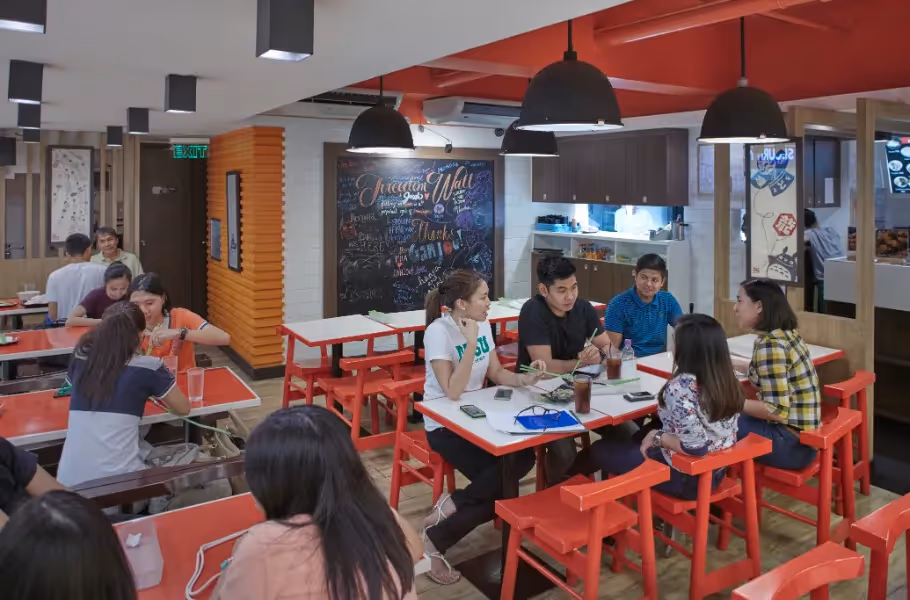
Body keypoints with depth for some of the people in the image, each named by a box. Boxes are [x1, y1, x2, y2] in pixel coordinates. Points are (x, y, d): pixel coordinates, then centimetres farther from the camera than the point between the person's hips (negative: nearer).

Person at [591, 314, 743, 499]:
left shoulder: (680, 387, -30)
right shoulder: (727, 379, -6)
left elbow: (695, 447, -33)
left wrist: (656, 437, -16)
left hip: (684, 476, -8)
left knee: (599, 449, 8)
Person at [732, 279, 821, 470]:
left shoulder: (770, 344, -22)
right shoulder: (787, 333, 5)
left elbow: (777, 411, -25)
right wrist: (733, 361, 28)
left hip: (790, 442, -9)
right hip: (801, 434, 9)